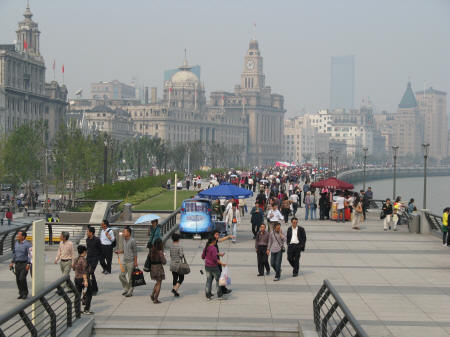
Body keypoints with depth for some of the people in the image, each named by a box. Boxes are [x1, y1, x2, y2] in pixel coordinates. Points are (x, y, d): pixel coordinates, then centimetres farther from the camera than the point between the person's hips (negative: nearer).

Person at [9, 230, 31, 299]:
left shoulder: (27, 244, -12)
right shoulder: (16, 243, 9)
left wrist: (29, 264, -25)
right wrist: (12, 262, 17)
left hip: (24, 264, -6)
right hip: (17, 264, 6)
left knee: (22, 278, -15)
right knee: (18, 280, 5)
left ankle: (25, 293, 1)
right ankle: (21, 294, 16)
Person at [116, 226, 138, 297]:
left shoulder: (132, 241, -13)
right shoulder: (124, 240, 9)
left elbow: (135, 252, -12)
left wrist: (135, 262, -14)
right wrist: (119, 251, 2)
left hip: (131, 262, -8)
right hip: (125, 261, 8)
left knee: (130, 278, 0)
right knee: (121, 275, 7)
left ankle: (130, 292, 9)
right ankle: (126, 289, 22)